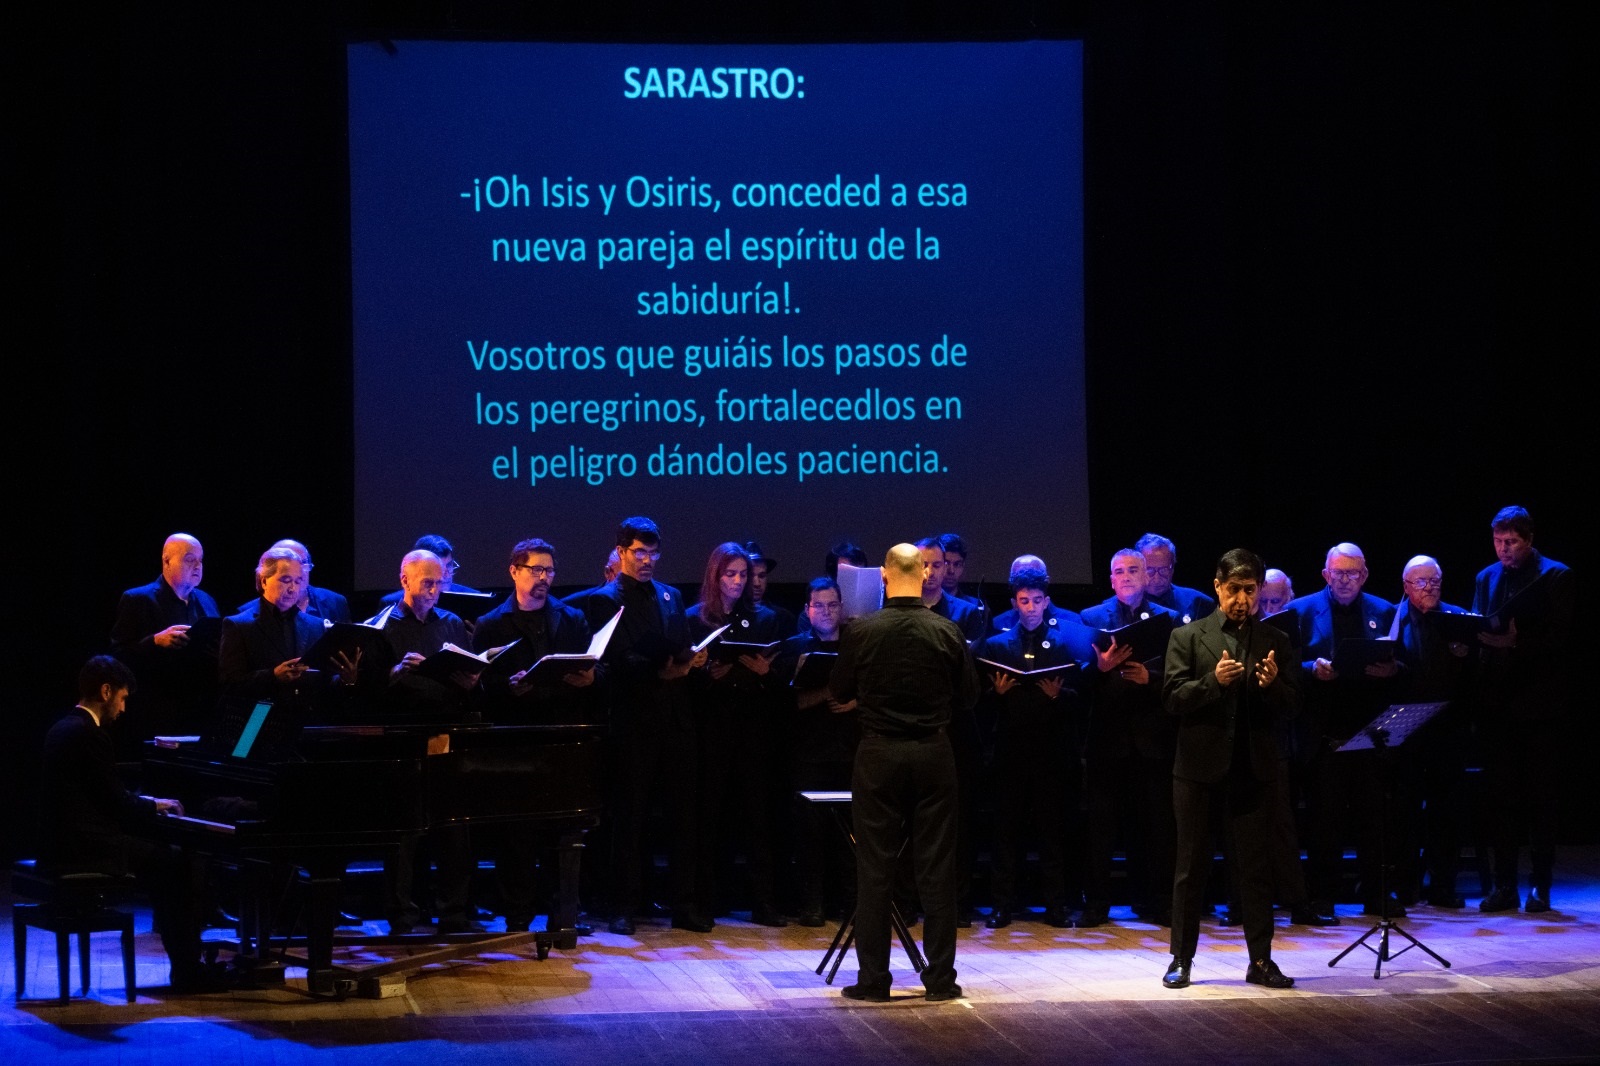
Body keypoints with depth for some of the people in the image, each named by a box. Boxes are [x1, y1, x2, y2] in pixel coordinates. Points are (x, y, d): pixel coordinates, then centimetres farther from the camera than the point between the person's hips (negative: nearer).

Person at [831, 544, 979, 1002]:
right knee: (936, 866, 5)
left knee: (875, 866, 4)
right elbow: (968, 697, 3)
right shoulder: (947, 633, -7)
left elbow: (839, 691, 3)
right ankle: (940, 977, 7)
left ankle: (873, 977, 4)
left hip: (879, 755, -1)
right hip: (933, 754, 1)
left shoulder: (862, 631, -9)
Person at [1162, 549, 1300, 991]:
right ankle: (1181, 959, 10)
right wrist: (1214, 681, -22)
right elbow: (1173, 697, -6)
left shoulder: (1275, 642, 8)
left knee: (1256, 867, 3)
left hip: (1252, 769, 2)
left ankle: (1261, 960, 6)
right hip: (1199, 768, -1)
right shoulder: (1187, 637, 2)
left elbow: (1291, 706, 4)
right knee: (1192, 867, 4)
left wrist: (1273, 684, -17)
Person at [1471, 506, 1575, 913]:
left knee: (1541, 799, 1)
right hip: (1498, 703, 4)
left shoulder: (1556, 577, -3)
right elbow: (1477, 631, 14)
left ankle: (1540, 887, 5)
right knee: (1501, 798, 5)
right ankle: (1504, 886, 9)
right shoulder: (1486, 578, 13)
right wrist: (1479, 639, -8)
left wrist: (1518, 642, -21)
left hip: (1538, 703, -4)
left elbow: (1563, 637, -10)